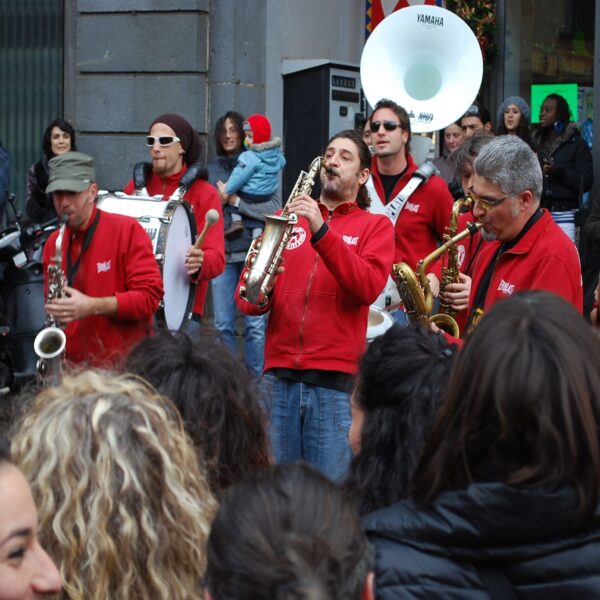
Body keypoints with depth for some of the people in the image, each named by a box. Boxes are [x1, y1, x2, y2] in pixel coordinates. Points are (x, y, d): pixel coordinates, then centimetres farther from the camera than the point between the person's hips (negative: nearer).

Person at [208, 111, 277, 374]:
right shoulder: (211, 170, 11)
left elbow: (274, 209, -5)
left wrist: (236, 201, -10)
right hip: (221, 254, 3)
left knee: (255, 324, -5)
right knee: (223, 325, 3)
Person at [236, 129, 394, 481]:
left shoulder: (375, 226, 9)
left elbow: (368, 288, -10)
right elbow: (247, 300, 12)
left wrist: (321, 230, -18)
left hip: (336, 381, -3)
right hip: (279, 375, 3)